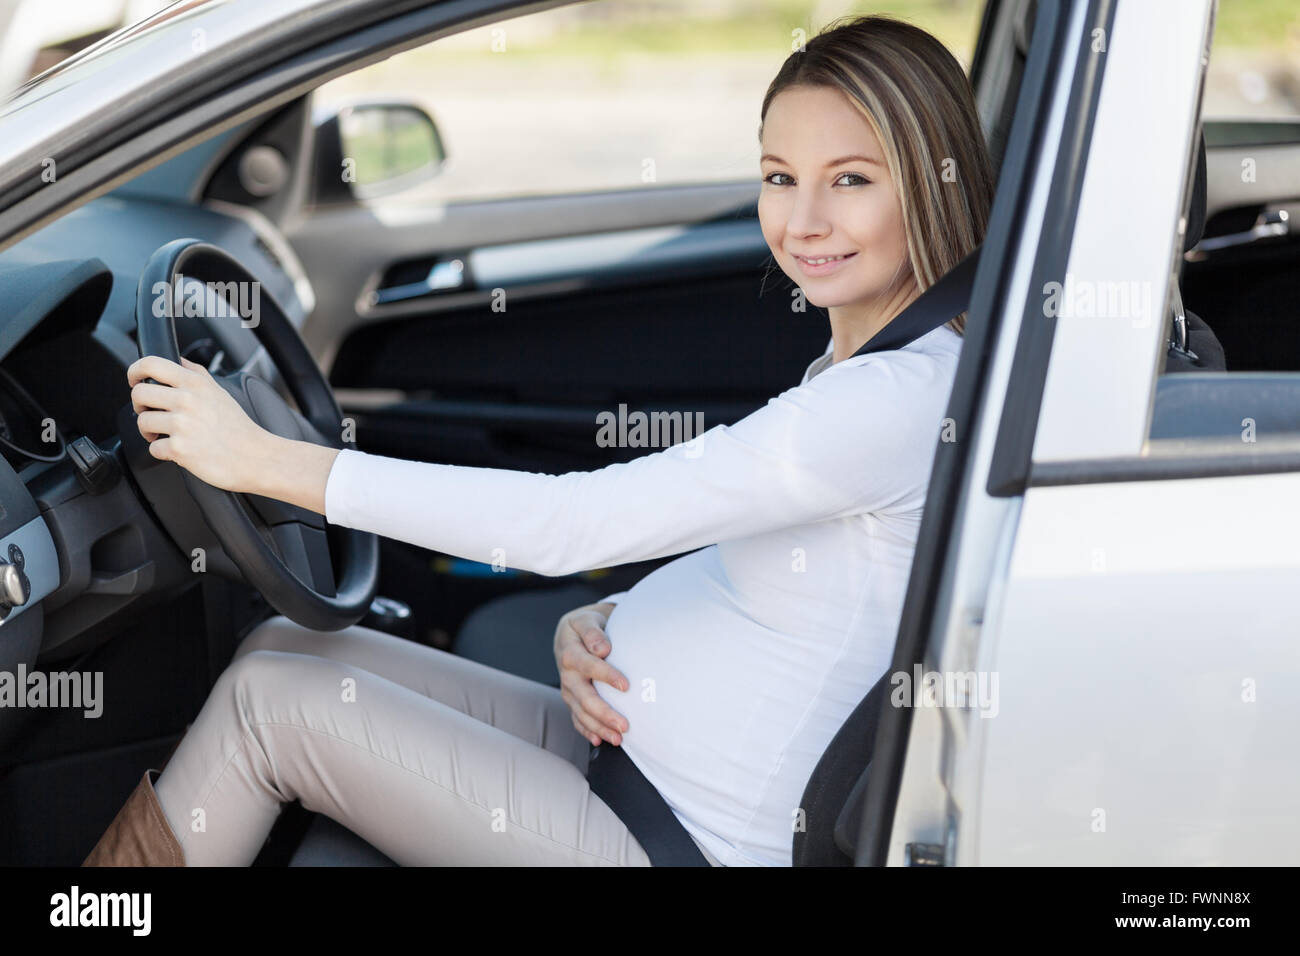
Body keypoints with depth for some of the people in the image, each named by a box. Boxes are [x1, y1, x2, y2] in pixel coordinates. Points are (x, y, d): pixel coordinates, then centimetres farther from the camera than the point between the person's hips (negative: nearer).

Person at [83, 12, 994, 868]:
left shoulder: (907, 396, -23)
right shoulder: (849, 374, 8)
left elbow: (572, 521, -26)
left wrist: (264, 459, -23)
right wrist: (590, 625, -6)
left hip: (685, 844, -9)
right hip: (615, 747, 9)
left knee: (268, 701, -8)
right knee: (280, 644, 7)